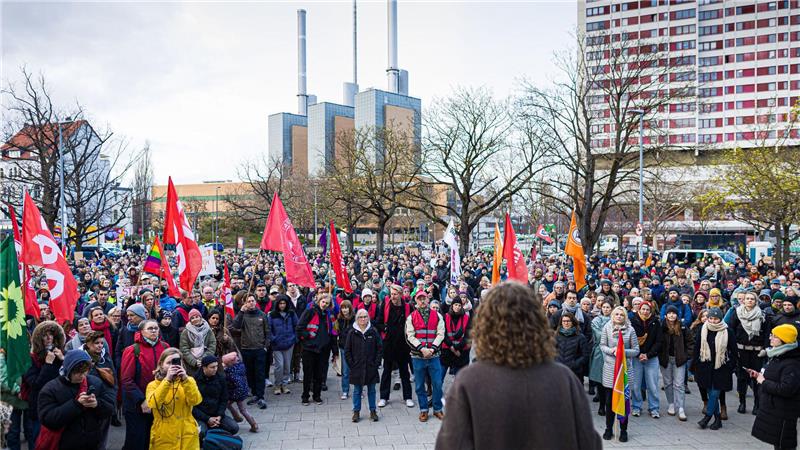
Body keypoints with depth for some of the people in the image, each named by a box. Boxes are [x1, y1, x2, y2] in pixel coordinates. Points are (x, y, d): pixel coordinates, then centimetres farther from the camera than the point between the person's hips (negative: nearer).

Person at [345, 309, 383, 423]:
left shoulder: (373, 332, -1)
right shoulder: (352, 333, -2)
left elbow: (380, 348, 2)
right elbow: (347, 351, 2)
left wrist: (376, 363, -4)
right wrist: (351, 365, -4)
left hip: (371, 367, 0)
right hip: (356, 368, 0)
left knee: (371, 390, 10)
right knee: (357, 391, 9)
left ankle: (373, 411, 20)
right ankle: (356, 411, 19)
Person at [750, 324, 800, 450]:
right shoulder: (775, 357, 8)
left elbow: (786, 389, -31)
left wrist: (764, 382, -20)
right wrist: (759, 375, 7)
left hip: (783, 413, -10)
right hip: (771, 408, 10)